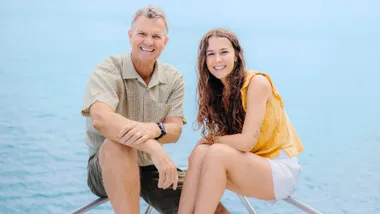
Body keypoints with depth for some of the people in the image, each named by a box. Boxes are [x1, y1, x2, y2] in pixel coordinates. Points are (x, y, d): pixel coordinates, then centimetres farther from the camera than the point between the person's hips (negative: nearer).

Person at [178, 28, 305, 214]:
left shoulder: (257, 82, -16)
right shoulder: (217, 90, 5)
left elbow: (247, 141, -22)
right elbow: (228, 138, 0)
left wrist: (210, 139, -8)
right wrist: (209, 143, -21)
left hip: (281, 170, -6)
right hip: (251, 166, 6)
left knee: (216, 153, -29)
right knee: (199, 153, -21)